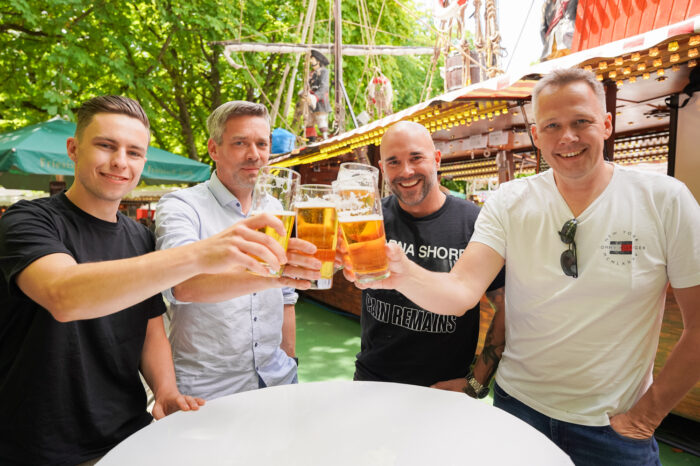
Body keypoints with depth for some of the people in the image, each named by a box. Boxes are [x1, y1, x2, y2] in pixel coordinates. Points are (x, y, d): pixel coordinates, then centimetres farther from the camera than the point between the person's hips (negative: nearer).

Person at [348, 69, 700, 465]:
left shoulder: (665, 200, -10)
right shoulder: (510, 202, -8)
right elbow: (461, 292, -21)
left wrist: (652, 410, -4)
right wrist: (403, 273, -40)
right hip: (518, 404, 1)